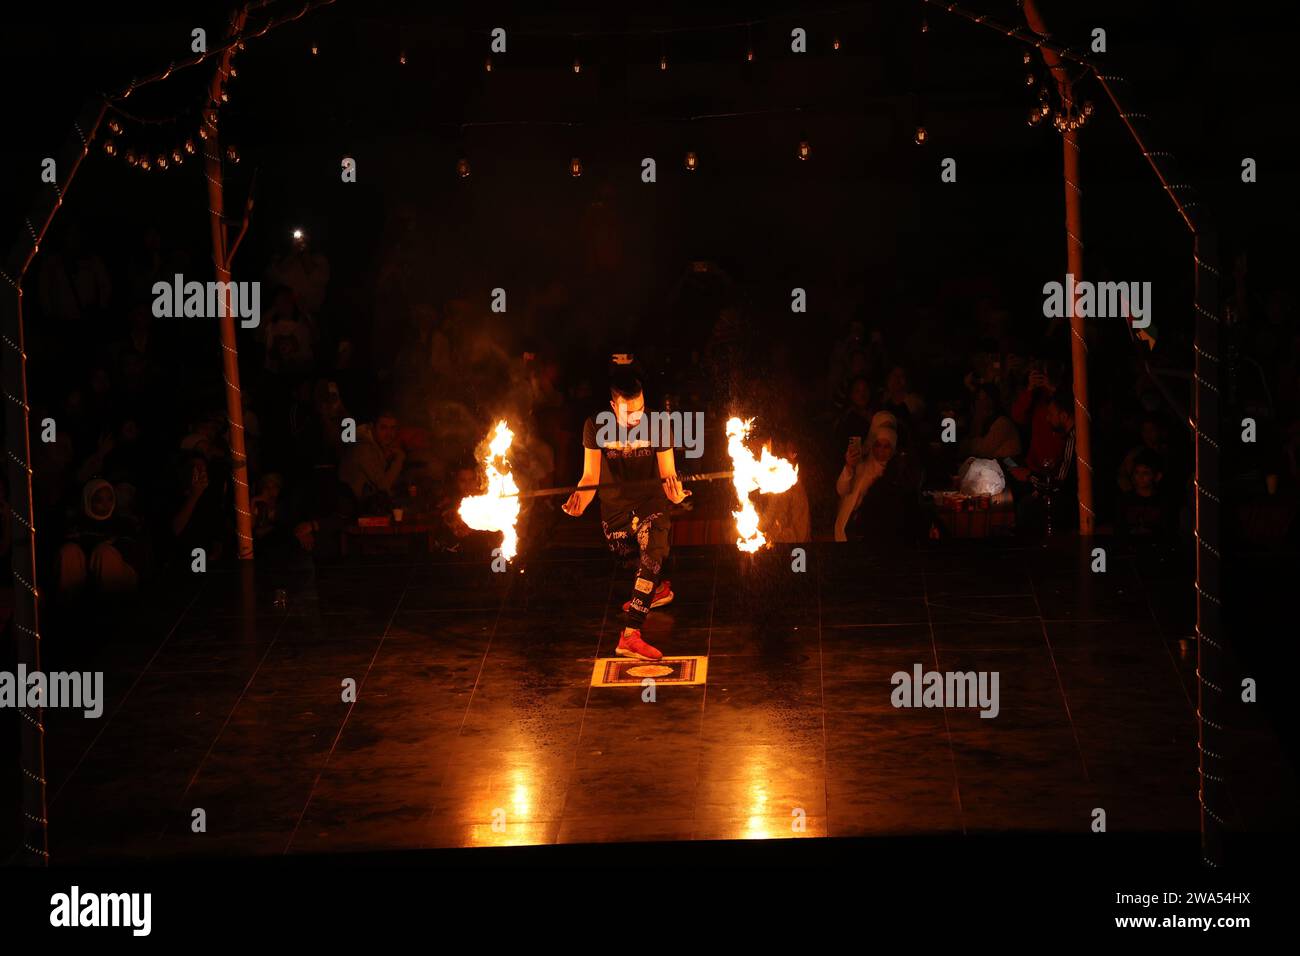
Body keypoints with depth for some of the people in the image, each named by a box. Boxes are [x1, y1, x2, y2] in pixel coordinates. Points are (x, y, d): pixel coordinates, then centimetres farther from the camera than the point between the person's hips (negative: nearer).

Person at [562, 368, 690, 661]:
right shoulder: (596, 427, -7)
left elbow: (668, 475, -7)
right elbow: (590, 477, -6)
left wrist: (675, 492, -31)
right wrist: (579, 501, -27)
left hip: (650, 500, -2)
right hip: (615, 505, 2)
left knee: (655, 549, -27)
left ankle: (630, 635, -36)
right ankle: (655, 589, 45)